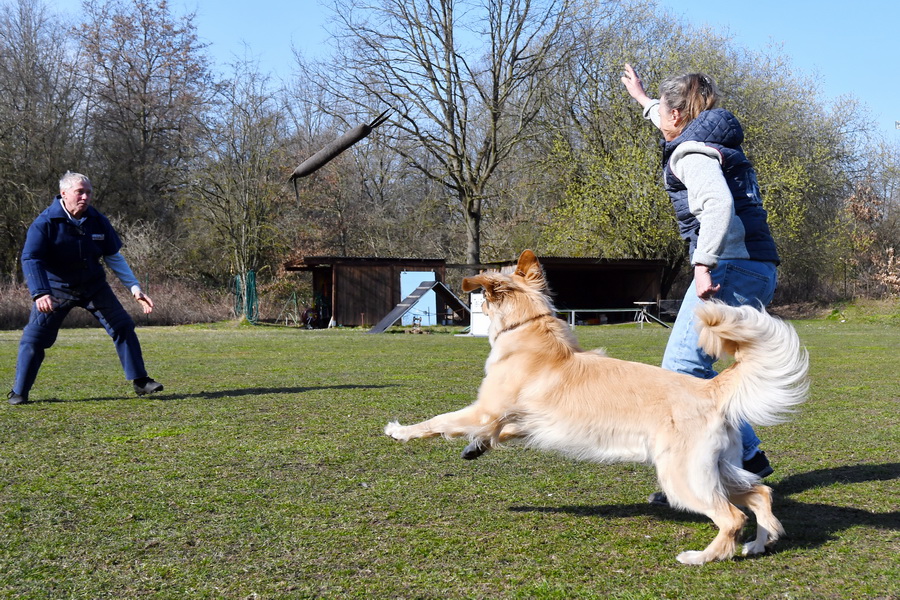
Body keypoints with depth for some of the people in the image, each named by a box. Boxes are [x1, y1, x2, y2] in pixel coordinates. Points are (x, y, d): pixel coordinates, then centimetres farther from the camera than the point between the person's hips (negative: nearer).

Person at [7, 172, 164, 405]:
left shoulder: (97, 220, -5)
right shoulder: (45, 222, -17)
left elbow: (114, 257, 3)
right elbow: (30, 260, -22)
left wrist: (135, 287, -4)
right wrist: (40, 293, -37)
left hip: (93, 286, 3)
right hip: (56, 289, -3)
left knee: (123, 327, -4)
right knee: (34, 337, -7)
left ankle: (140, 381, 5)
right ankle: (19, 392, 7)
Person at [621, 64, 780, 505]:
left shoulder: (691, 151, -5)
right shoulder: (715, 141, 24)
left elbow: (718, 203, -23)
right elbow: (677, 129, 47)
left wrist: (703, 263, -28)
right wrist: (641, 98, 60)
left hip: (731, 266, -10)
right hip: (759, 271, 10)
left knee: (682, 368, -12)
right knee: (694, 370, 14)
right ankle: (748, 456, 14)